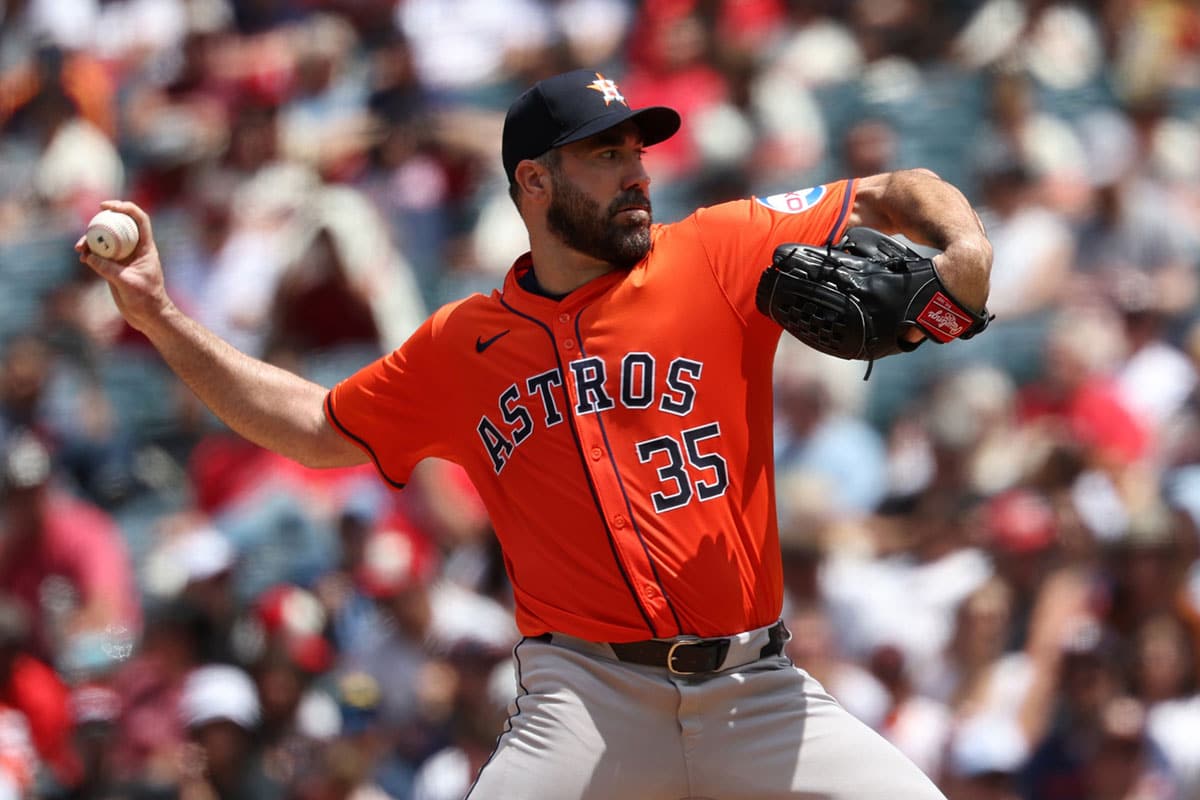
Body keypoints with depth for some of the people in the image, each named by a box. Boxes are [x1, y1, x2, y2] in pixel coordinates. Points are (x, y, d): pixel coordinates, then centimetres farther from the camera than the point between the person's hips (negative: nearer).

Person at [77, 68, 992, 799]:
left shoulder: (723, 254, 6)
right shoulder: (460, 348, 12)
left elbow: (892, 197, 7)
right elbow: (317, 428, 23)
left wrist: (961, 248, -16)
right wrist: (161, 316, 19)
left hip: (758, 696, 1)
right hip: (588, 700, -1)